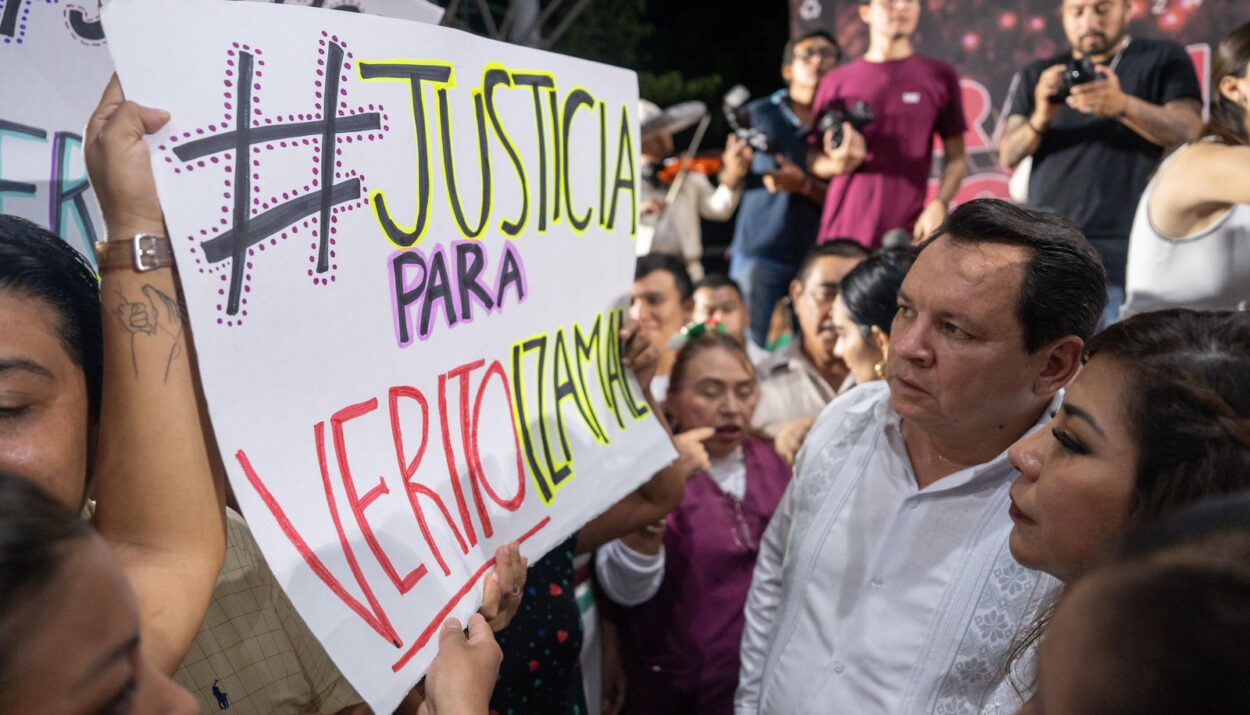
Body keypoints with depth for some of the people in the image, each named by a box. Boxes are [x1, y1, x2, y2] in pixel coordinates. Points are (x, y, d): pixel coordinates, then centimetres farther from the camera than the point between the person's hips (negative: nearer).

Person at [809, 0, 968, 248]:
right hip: (842, 234, 1)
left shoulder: (941, 76, 7)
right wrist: (841, 164, -11)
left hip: (907, 236, -1)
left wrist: (939, 205, -9)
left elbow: (955, 158, 8)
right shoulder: (836, 82, 8)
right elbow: (815, 161, 10)